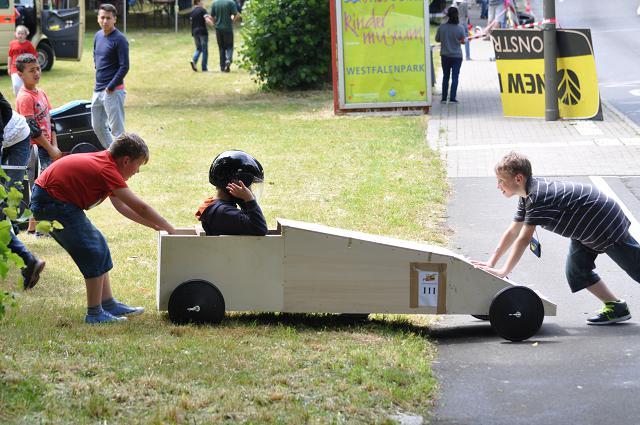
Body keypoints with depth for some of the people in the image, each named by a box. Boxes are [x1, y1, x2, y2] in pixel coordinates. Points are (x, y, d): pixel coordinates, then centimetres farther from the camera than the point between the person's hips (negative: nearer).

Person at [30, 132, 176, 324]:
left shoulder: (103, 160, 8)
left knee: (98, 245, 14)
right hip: (50, 203, -10)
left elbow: (121, 205, 15)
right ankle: (95, 313, -4)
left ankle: (108, 303, 18)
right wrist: (170, 229, -11)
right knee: (94, 252, -9)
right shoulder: (106, 170, -22)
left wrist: (154, 225, 12)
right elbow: (140, 207, -21)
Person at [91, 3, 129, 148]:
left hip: (113, 91, -9)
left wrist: (110, 87, -17)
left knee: (117, 129, -8)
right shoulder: (98, 36, 9)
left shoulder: (119, 40, -13)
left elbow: (124, 67, -17)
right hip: (98, 89, 9)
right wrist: (99, 76, 14)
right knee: (97, 126, 16)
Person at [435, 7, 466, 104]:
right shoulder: (460, 28, -14)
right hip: (457, 55, -2)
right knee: (455, 77, 4)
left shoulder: (442, 27, -11)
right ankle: (452, 98, -1)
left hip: (445, 55, 2)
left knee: (445, 77, 14)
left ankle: (444, 98, 15)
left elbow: (437, 39, -1)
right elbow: (462, 41, -4)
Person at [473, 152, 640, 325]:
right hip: (588, 231, 9)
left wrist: (503, 272, -28)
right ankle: (615, 307, 14)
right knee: (576, 271, 7)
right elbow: (512, 232, 7)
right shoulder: (528, 196, 1)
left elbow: (524, 239, -31)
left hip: (608, 226, -9)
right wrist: (491, 263, 5)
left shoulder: (538, 197, -30)